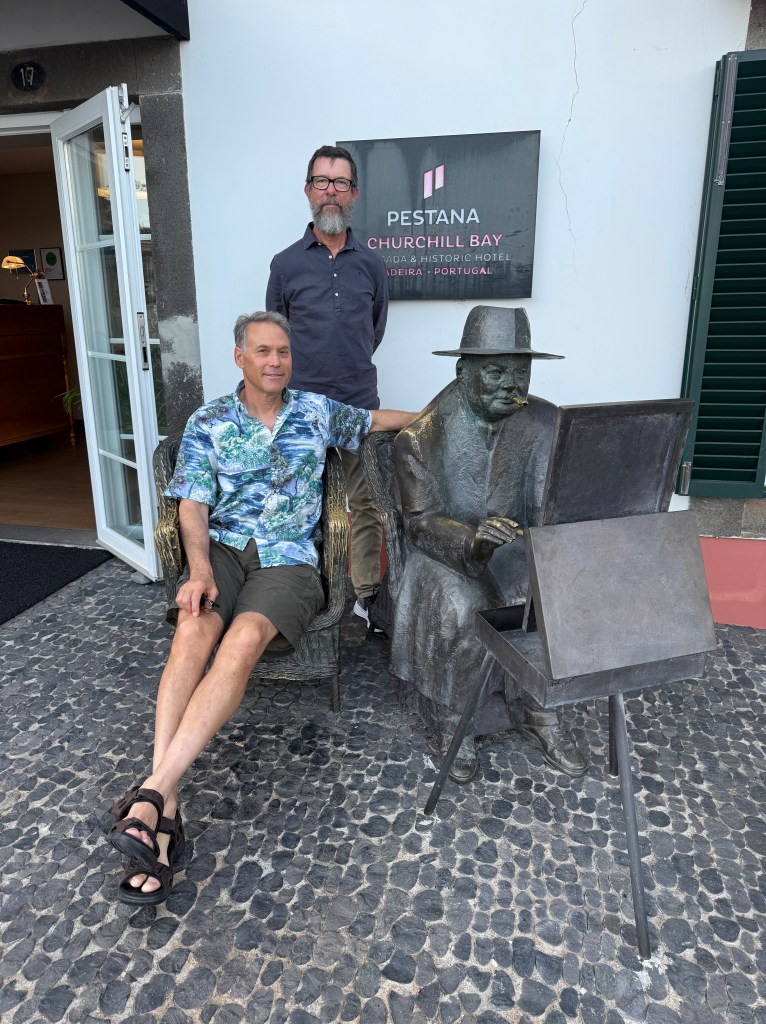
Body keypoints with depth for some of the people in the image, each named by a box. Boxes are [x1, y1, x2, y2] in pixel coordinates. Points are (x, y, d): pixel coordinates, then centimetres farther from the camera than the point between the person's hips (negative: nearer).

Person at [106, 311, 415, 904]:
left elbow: (380, 420, 28)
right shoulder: (208, 424, 9)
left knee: (245, 638, -32)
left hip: (288, 562, 0)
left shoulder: (316, 411, 12)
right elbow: (193, 504, 1)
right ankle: (165, 810, -33)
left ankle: (151, 794, -35)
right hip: (222, 550, 1)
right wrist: (199, 567, -16)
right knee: (193, 634, -31)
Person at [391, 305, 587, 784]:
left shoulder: (543, 422, -4)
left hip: (511, 544, 3)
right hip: (444, 550, -3)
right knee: (460, 611, -31)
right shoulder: (422, 436, -12)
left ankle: (541, 713, 1)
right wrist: (472, 541, -37)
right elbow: (424, 524, -16)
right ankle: (452, 725, -6)